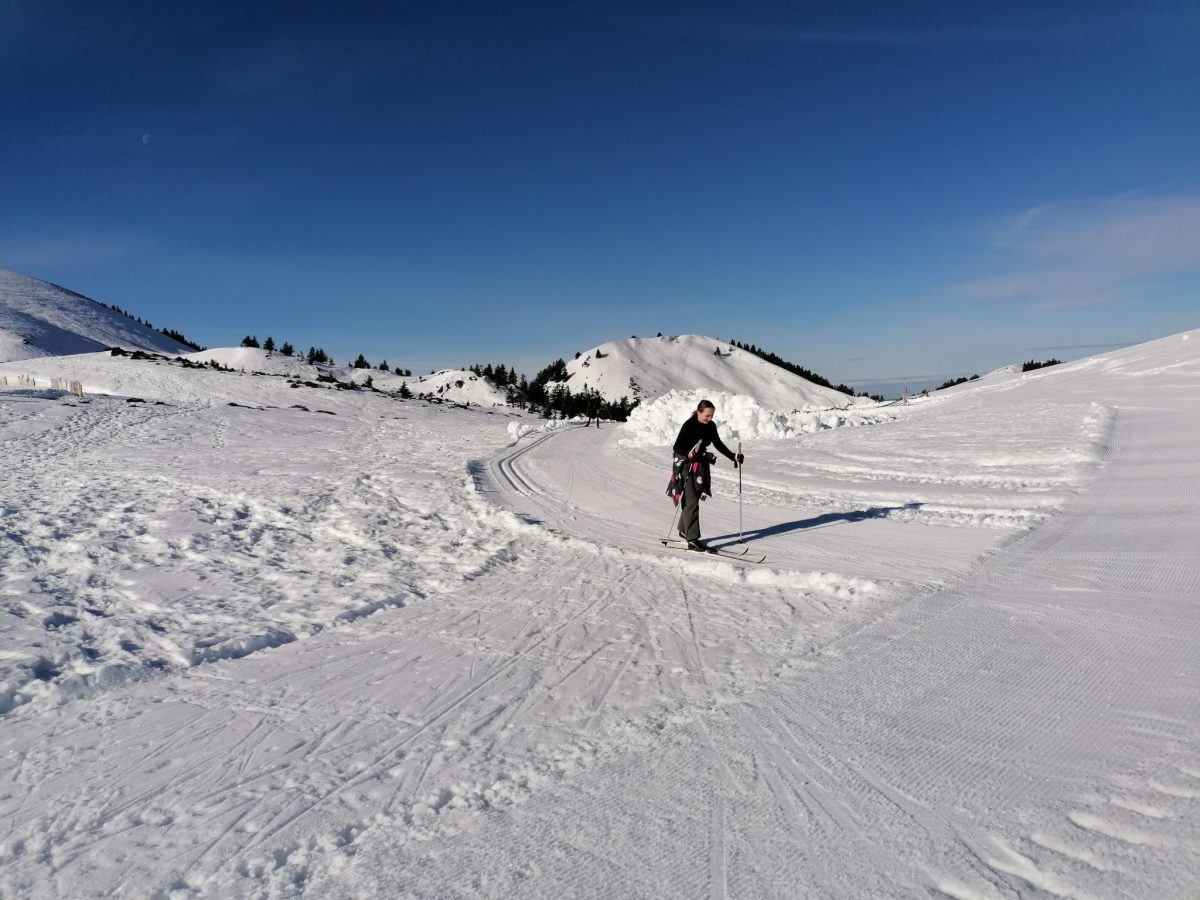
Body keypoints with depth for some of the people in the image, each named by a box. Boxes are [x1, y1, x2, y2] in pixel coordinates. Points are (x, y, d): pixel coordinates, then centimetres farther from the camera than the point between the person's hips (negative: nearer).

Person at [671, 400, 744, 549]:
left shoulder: (711, 426, 1)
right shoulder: (689, 425, -18)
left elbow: (718, 444, 14)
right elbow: (676, 447, -20)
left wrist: (733, 456, 8)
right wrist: (690, 455, -36)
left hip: (701, 466, 6)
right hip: (686, 465, -6)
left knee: (692, 499, 13)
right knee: (692, 502, -11)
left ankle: (684, 530, 31)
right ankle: (692, 539, -11)